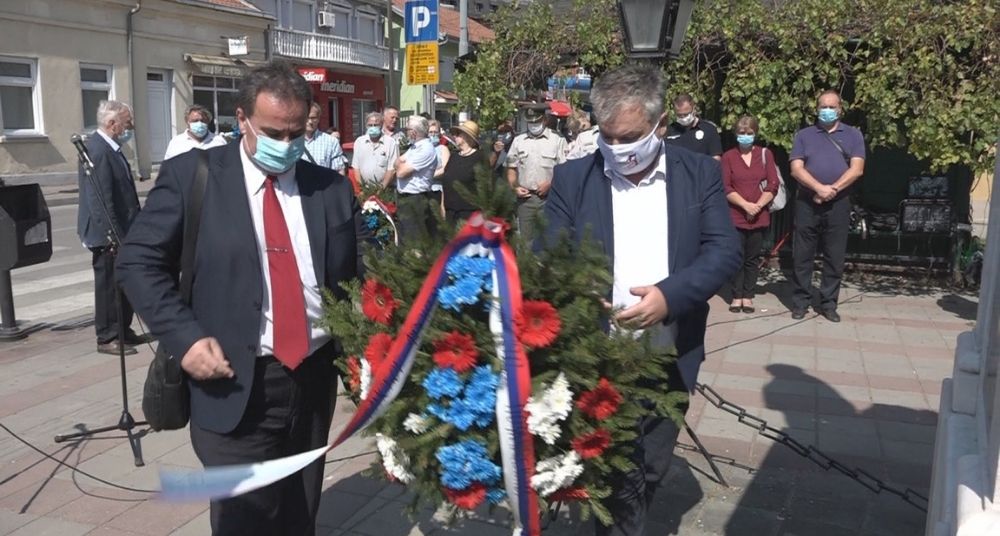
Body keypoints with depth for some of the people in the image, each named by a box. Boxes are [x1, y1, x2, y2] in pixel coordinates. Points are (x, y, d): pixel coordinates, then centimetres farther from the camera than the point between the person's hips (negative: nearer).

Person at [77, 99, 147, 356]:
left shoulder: (110, 148, 12)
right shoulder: (98, 151, -19)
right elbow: (101, 200, -23)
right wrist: (114, 236, -23)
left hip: (121, 231, 10)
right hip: (107, 235, -10)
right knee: (108, 285, 1)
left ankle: (123, 331, 27)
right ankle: (107, 338, 12)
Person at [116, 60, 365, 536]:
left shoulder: (332, 187, 5)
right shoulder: (191, 175, -3)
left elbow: (361, 273, 12)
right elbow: (138, 262, -3)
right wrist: (186, 338, -15)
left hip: (314, 379, 4)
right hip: (234, 386, -3)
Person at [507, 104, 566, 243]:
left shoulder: (557, 140, 2)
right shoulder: (518, 141, 12)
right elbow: (511, 168, 15)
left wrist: (550, 184, -14)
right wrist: (514, 187, 0)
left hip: (548, 198, -3)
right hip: (525, 197, 3)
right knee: (525, 239, 7)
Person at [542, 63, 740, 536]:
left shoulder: (700, 173, 0)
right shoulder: (571, 179, -3)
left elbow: (724, 250, -6)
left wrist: (670, 294, -23)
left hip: (671, 360, 2)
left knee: (651, 471, 19)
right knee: (617, 478, 7)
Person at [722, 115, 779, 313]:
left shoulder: (765, 154, 7)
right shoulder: (728, 156, 3)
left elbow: (773, 185, 1)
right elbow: (725, 188, -4)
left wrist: (758, 205, -11)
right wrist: (745, 205, -14)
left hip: (759, 216, 1)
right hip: (735, 216, -1)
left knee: (753, 258, 6)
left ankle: (748, 296, 14)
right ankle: (737, 295, 9)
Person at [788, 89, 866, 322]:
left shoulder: (853, 135, 9)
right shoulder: (804, 135, 8)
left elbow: (856, 169, -2)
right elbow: (796, 169, -3)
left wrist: (833, 189, -14)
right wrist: (819, 188, -17)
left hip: (838, 204, 0)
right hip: (807, 203, 0)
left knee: (835, 257, 4)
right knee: (802, 255, 2)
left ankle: (828, 303, 13)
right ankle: (800, 301, 10)